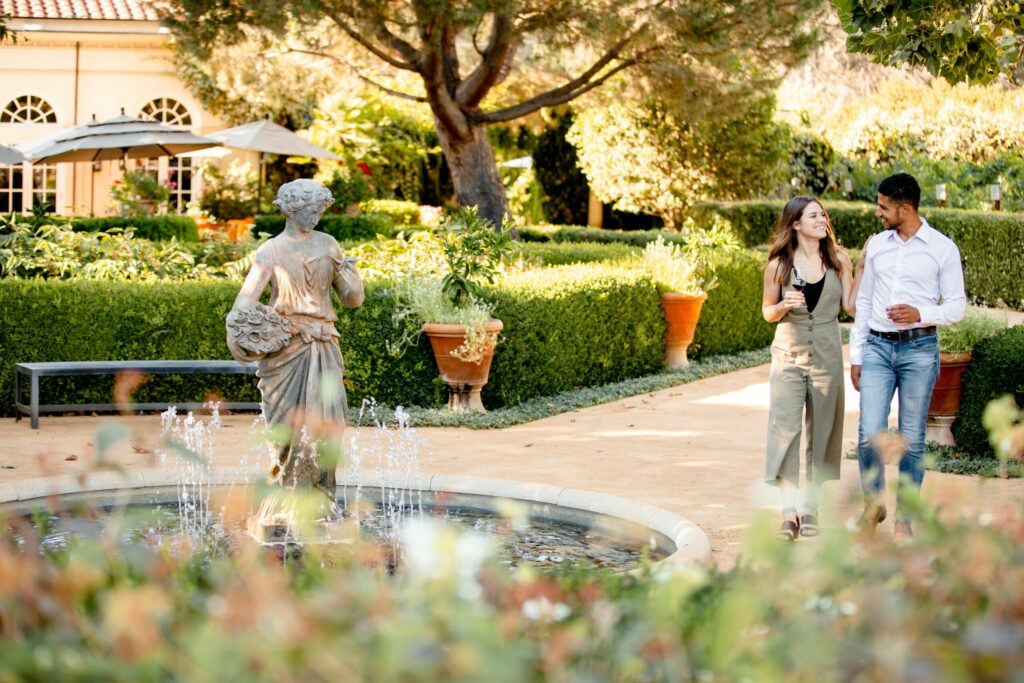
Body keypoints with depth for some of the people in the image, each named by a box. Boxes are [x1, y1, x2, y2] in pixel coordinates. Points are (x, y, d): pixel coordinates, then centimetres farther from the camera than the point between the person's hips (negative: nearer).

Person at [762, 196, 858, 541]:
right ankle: (789, 509, -10)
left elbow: (851, 306, 0)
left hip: (826, 353, 2)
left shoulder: (838, 260, 3)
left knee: (821, 430, 5)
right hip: (789, 352, -2)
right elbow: (767, 312, 6)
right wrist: (784, 305, -15)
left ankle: (810, 508, 14)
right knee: (785, 426, -11)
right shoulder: (779, 264, -2)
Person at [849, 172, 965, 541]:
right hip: (877, 346, 3)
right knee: (870, 434, -7)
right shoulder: (876, 245, 10)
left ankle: (903, 519, 12)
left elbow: (956, 306, 1)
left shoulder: (942, 248, -1)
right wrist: (855, 355, 11)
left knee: (912, 439, 2)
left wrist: (921, 313, -18)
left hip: (919, 348, -2)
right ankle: (873, 504, 14)